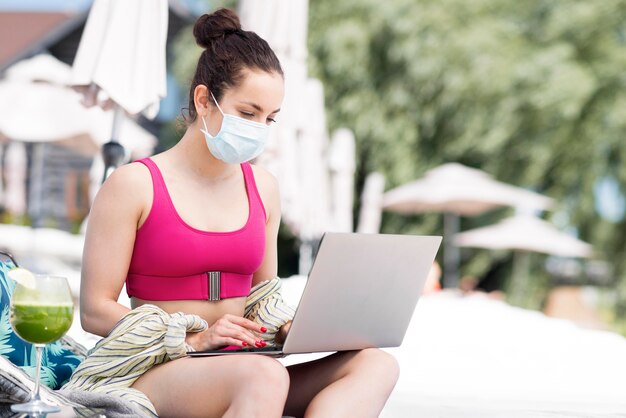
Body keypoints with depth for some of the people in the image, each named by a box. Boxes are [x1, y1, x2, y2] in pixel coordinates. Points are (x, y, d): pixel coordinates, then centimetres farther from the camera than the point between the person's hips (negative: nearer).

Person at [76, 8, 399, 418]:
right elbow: (95, 310, -4)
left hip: (238, 374, 6)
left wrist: (287, 326, -1)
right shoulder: (135, 184, -2)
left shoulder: (263, 188, 15)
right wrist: (193, 340, -17)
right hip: (157, 373, -6)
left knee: (376, 365, -22)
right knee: (265, 377, -40)